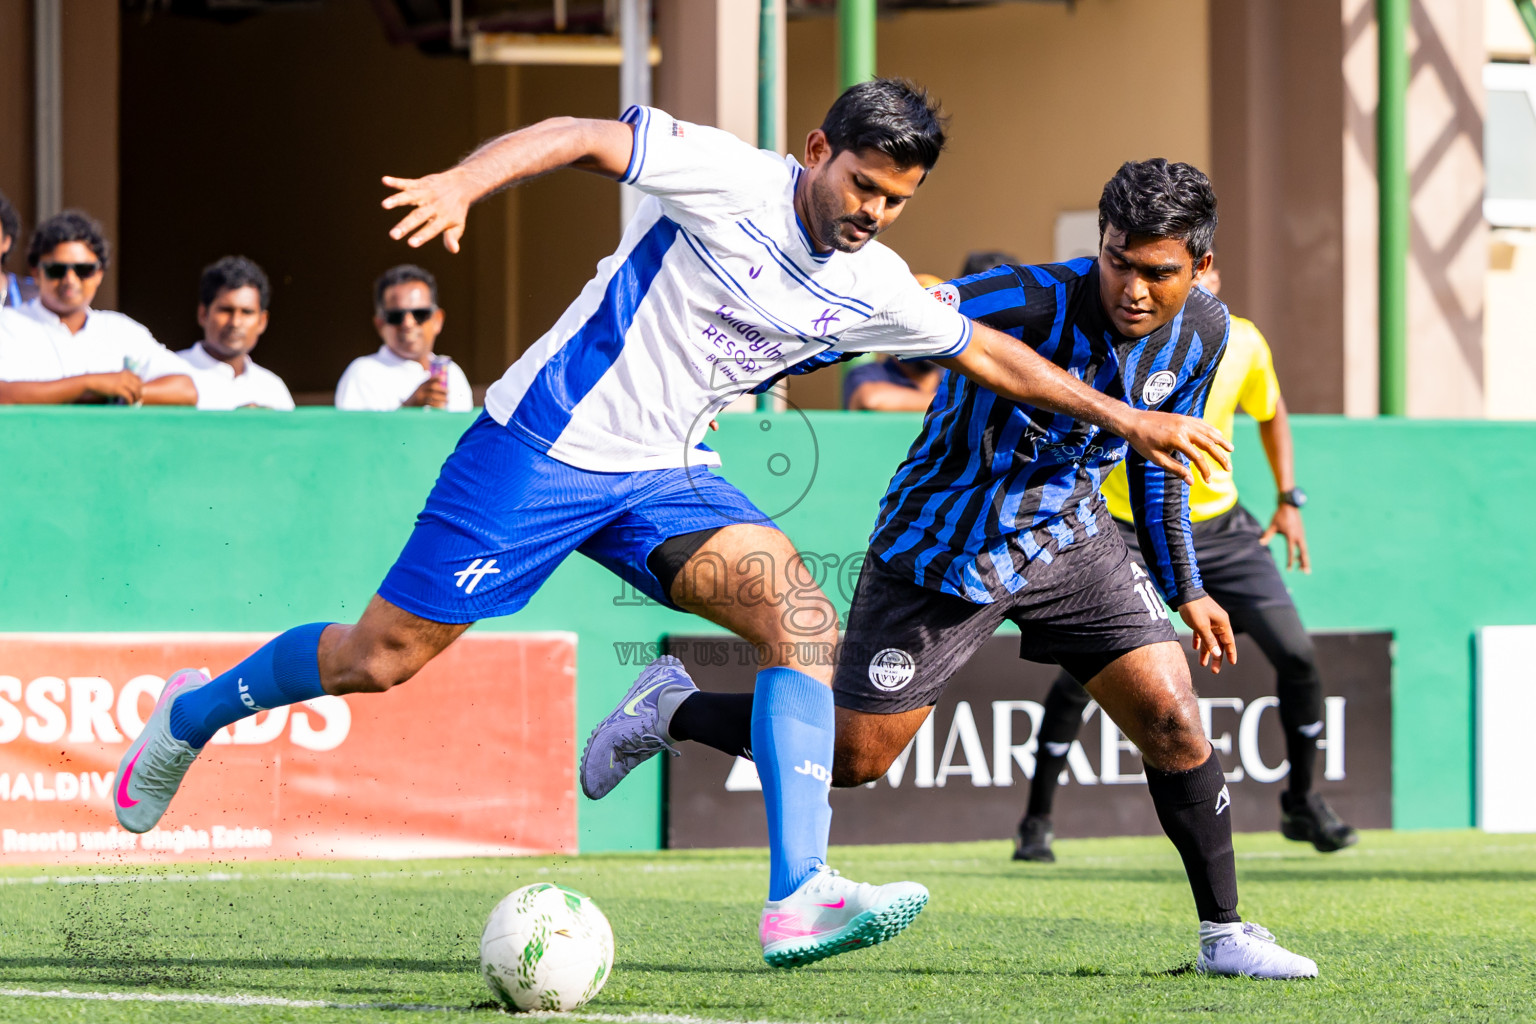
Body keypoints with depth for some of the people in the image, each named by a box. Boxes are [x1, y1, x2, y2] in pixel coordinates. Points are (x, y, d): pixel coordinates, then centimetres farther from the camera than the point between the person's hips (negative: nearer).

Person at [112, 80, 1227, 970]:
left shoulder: (874, 290, 3)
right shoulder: (722, 176, -15)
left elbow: (991, 353, 18)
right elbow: (579, 136, -19)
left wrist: (1126, 416, 21)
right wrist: (464, 183, -37)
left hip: (665, 478, 5)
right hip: (545, 441, -5)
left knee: (799, 615, -20)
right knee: (382, 659, -4)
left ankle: (799, 897, -28)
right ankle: (195, 710, 26)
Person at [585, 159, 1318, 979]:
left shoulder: (1202, 331, -7)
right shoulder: (1038, 302, -30)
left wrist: (1185, 589, 19)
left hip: (1068, 536, 5)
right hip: (943, 546, -5)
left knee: (1172, 719, -8)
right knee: (851, 757, 0)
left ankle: (1223, 933, 7)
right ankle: (674, 710, 26)